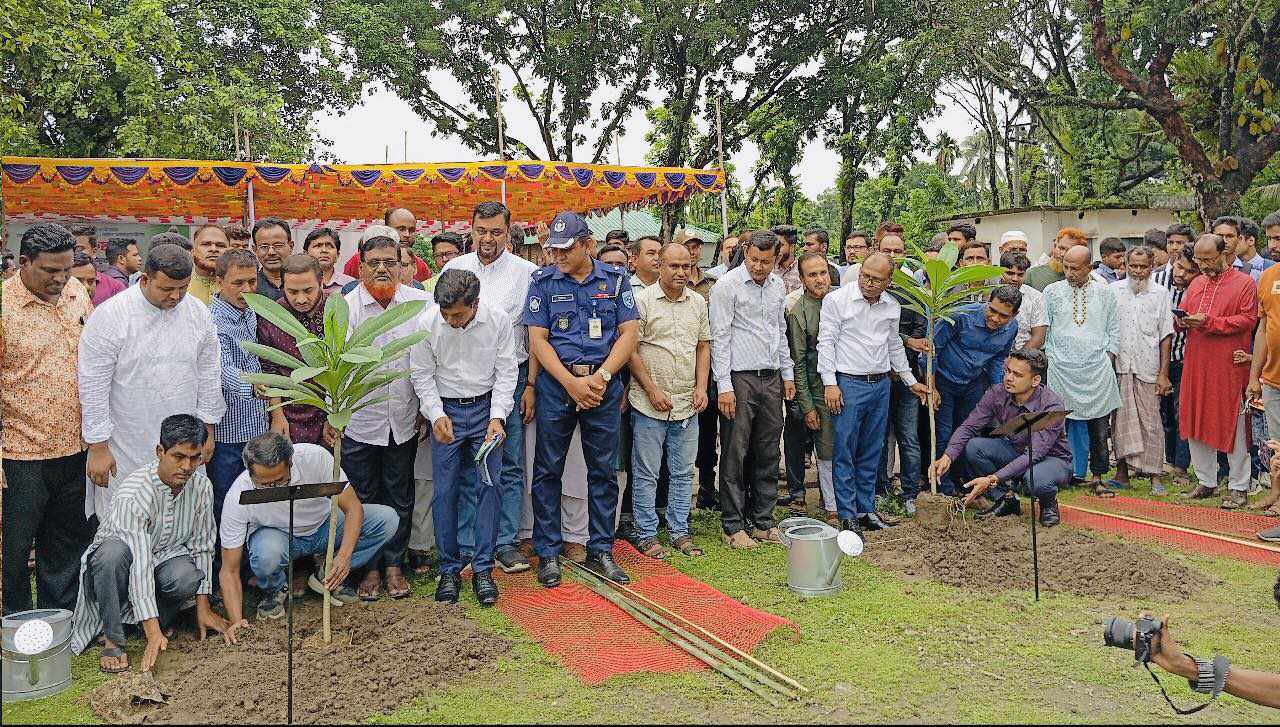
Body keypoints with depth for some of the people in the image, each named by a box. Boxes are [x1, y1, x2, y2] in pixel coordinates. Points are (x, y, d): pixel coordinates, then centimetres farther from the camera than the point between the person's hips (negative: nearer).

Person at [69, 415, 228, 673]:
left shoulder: (201, 486, -11)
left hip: (164, 559, 4)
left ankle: (162, 617, 2)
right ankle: (112, 639, -22)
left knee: (187, 576, -32)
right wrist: (154, 635, -39)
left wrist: (203, 607, -4)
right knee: (115, 550, -39)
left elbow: (202, 546, -1)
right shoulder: (133, 494, -29)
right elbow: (139, 567, -35)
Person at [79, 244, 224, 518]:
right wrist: (98, 448, -10)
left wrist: (208, 428, 9)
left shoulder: (198, 313, 1)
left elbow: (209, 374, 9)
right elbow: (93, 387, -10)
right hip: (126, 451, -3)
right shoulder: (109, 316, -12)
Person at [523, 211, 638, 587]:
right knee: (548, 470, 3)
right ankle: (548, 553, 14)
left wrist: (600, 378, -12)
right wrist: (571, 383, -13)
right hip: (556, 383, -1)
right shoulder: (543, 281, 3)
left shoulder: (615, 280, 5)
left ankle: (601, 551, 17)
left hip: (604, 384, 1)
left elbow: (628, 334, 0)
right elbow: (537, 339, -2)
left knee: (604, 470, 6)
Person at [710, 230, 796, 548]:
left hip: (771, 379, 6)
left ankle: (762, 521, 20)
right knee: (734, 455, -1)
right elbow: (719, 337, -11)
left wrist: (787, 373, 15)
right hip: (739, 379, -6)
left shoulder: (777, 285, 11)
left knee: (768, 454, 10)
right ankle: (732, 526, 7)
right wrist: (724, 385, -15)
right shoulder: (727, 285, -8)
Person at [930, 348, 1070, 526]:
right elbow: (968, 427, -13)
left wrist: (992, 479, -42)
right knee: (973, 447, -21)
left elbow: (1034, 454, -34)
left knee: (1035, 479, -39)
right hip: (1016, 452, 5)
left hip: (1052, 459, -5)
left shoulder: (1051, 406, -29)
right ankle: (1005, 499, -2)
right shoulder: (997, 393, -15)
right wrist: (947, 457, -33)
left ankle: (1048, 503, -1)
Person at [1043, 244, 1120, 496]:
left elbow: (1113, 330, 14)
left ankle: (1098, 479, 11)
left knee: (1099, 428, 2)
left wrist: (1108, 357, 5)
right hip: (1062, 369, -1)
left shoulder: (1104, 293, 9)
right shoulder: (1052, 291, 7)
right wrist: (1051, 357, 3)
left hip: (1097, 370, 1)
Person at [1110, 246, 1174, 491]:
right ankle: (1122, 470, 12)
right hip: (1118, 365, 1)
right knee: (1120, 417, 5)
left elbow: (1166, 336, 4)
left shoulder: (1161, 293, 7)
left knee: (1151, 421, -1)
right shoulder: (1113, 290, 9)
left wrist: (1163, 373, -1)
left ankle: (1155, 473, 4)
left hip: (1148, 368, -1)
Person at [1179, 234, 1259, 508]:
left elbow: (1247, 320, -11)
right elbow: (1183, 312, 19)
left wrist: (1209, 321, -19)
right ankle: (1206, 482, 20)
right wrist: (1182, 321, -4)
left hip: (1229, 367, -6)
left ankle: (1238, 487, 10)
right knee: (1196, 422, 8)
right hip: (1196, 366, 6)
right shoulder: (1196, 284, 16)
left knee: (1232, 426, -1)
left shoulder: (1245, 284, -2)